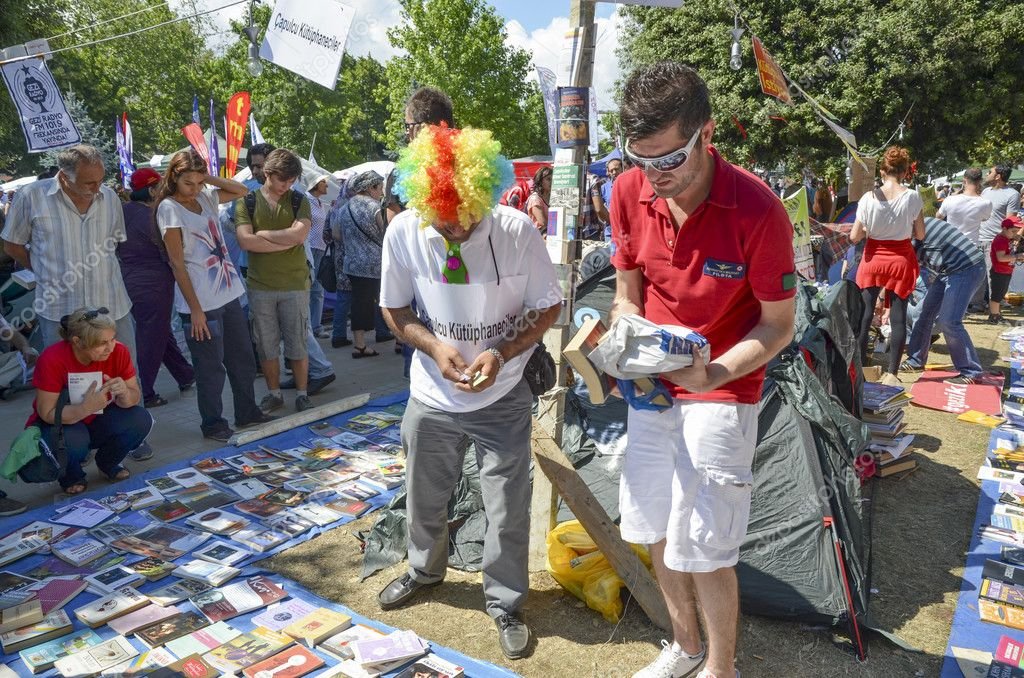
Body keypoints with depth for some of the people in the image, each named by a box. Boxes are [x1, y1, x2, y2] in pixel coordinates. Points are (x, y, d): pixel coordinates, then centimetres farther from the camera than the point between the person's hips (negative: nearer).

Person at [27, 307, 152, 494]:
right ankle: (70, 474, 1)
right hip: (56, 424, -3)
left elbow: (135, 398, -12)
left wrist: (124, 393, -37)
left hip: (97, 420, 4)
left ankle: (107, 463, 7)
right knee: (73, 439, -37)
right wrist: (86, 407, -43)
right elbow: (47, 413, -25)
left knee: (141, 420, -23)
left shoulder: (118, 351, -20)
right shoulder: (52, 359, -29)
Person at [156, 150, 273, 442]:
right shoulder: (169, 208, -11)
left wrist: (208, 177, 2)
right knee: (211, 367, 4)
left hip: (229, 294, 7)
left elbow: (241, 190, 18)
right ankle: (213, 424, 20)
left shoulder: (205, 197, 7)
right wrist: (195, 309, -16)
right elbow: (177, 264, -14)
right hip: (202, 303, -7)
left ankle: (247, 412, 31)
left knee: (243, 358, 16)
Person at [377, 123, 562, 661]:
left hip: (502, 399, -2)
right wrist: (434, 347, -19)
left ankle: (505, 603, 34)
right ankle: (424, 569, 52)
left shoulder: (517, 230, -21)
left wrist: (501, 354, -23)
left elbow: (548, 307, -8)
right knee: (425, 497, 22)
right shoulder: (402, 233, -15)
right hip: (432, 397, 2)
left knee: (508, 510, 8)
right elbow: (395, 310, -1)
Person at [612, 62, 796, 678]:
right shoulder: (630, 193, -8)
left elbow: (779, 325, -12)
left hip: (722, 393, -5)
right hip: (652, 386, 6)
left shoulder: (757, 211, -22)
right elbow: (627, 297, 4)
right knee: (656, 529, 16)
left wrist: (713, 374, -28)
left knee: (705, 548, 0)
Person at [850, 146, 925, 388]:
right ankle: (891, 373, 7)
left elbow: (854, 237, -8)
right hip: (901, 260, 0)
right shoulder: (912, 197, -9)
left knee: (864, 314, 9)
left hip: (873, 259, 0)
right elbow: (920, 234, -2)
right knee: (898, 316, 5)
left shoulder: (869, 198, -9)